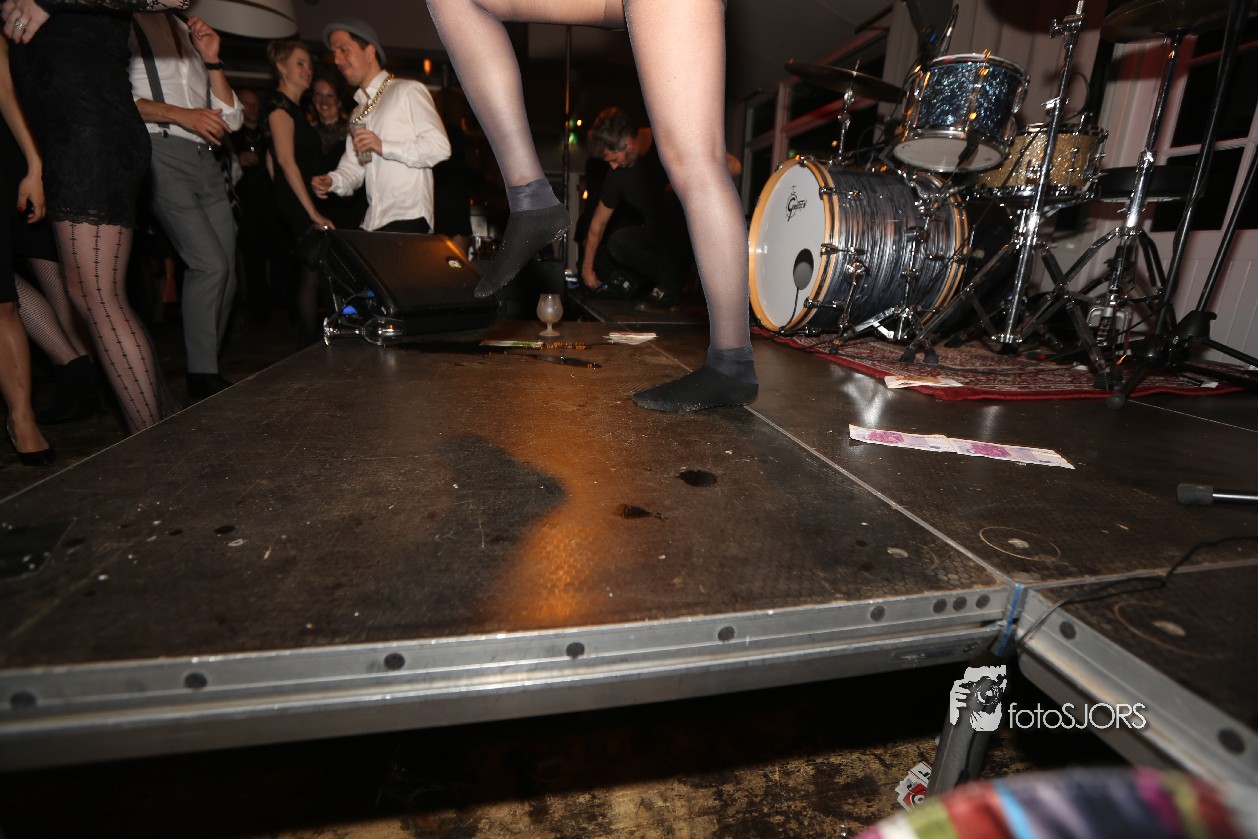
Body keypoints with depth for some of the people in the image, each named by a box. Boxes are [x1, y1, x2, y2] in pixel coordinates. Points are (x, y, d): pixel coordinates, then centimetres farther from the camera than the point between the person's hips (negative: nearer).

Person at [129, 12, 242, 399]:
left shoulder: (191, 37, 26)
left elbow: (232, 119, 19)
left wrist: (212, 60, 11)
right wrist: (182, 115, -12)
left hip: (206, 161, 7)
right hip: (161, 153, -7)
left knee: (226, 271, 1)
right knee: (210, 264, -19)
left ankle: (208, 370, 10)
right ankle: (203, 376, -11)